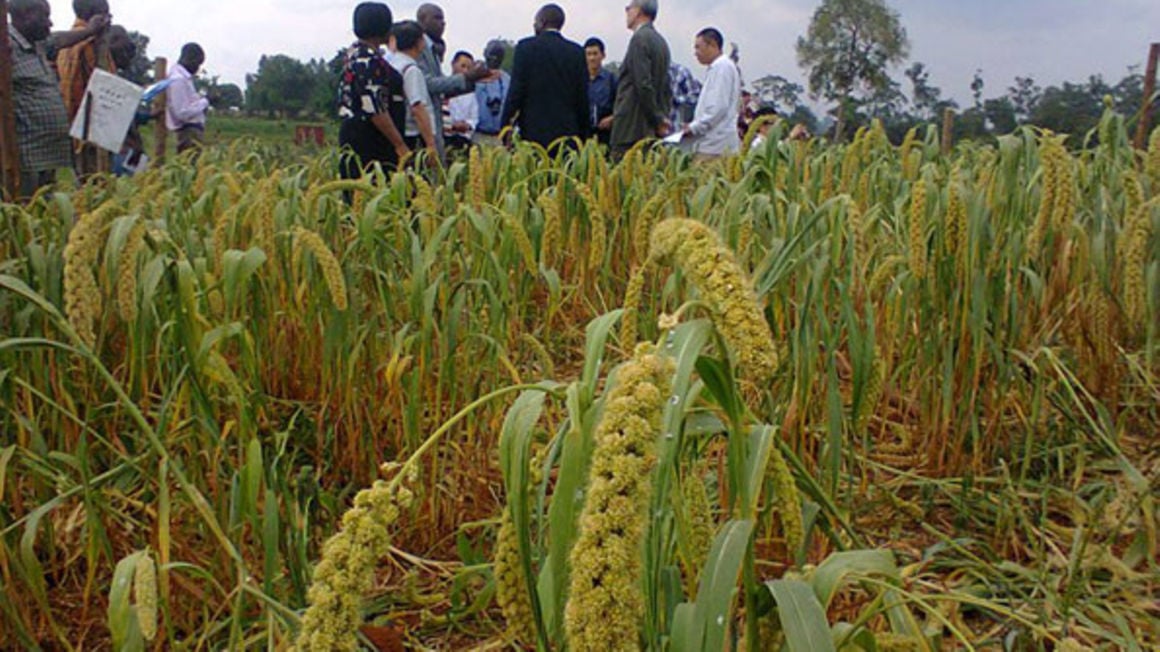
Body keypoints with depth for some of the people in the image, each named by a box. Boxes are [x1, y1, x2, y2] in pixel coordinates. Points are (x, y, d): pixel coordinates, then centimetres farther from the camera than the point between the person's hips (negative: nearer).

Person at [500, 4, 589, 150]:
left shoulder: (526, 47, 0)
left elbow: (516, 90, -5)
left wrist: (506, 127, 0)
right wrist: (583, 135, 14)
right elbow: (583, 97, 7)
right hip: (567, 131, 3)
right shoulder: (577, 52, 7)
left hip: (533, 131, -3)